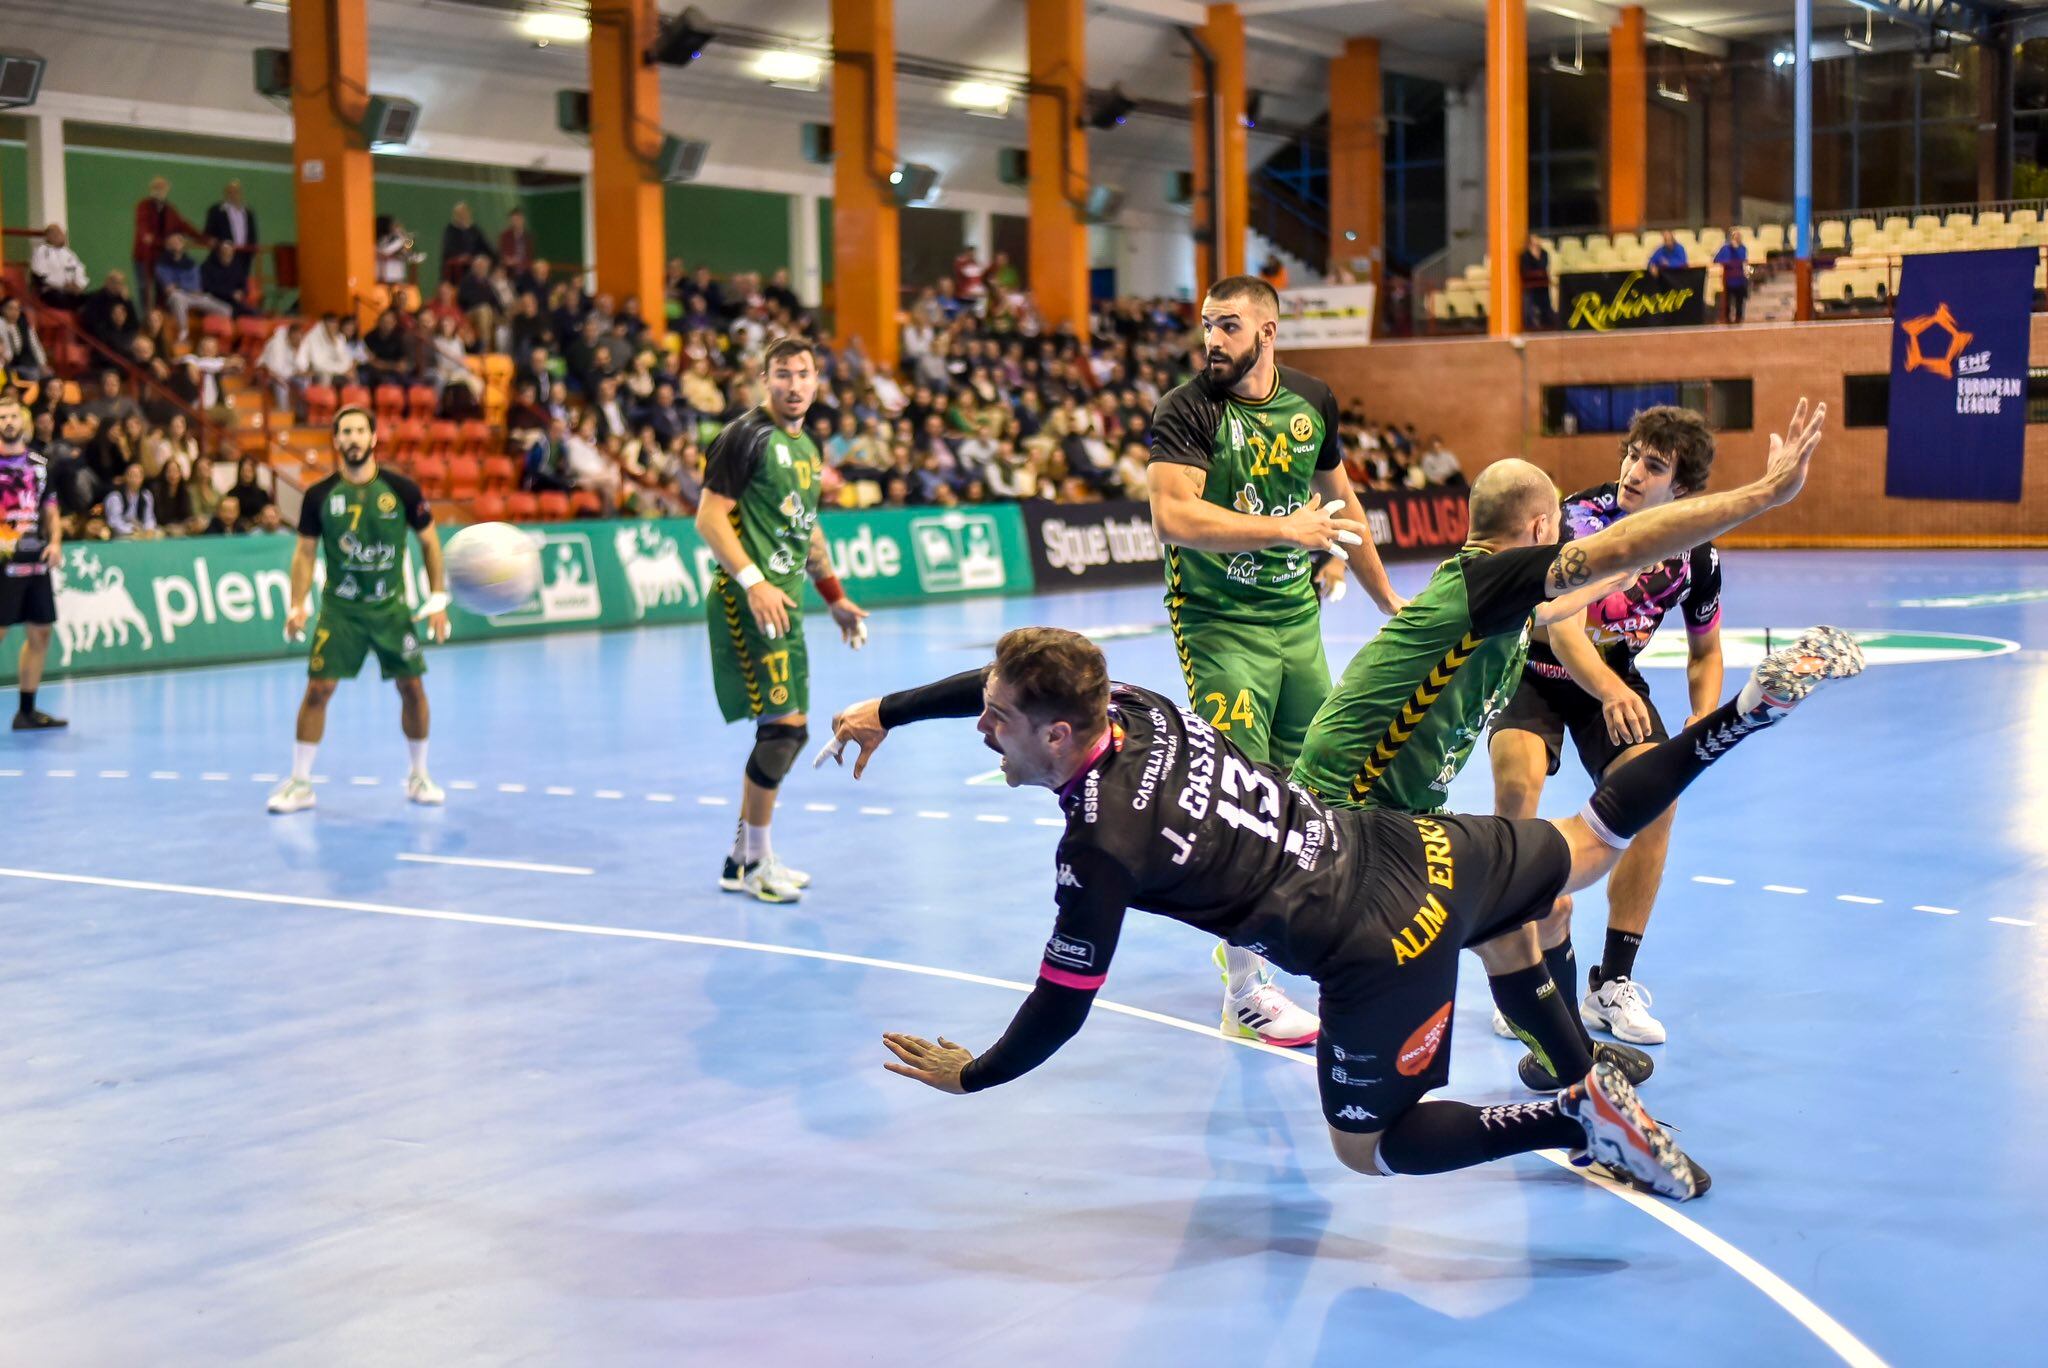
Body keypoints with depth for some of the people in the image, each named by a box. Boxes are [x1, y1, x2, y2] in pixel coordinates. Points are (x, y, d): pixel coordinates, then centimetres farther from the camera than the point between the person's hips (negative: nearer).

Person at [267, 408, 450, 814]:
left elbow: (429, 541, 4)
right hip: (339, 608, -1)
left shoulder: (401, 490, -6)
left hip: (391, 606, 1)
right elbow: (305, 553, 3)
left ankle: (419, 777, 21)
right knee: (318, 689, -7)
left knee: (412, 688, 2)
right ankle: (300, 783, 4)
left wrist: (438, 599, -1)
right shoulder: (319, 496, -5)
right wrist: (298, 606, -7)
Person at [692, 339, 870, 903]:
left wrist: (834, 596, 26)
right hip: (749, 599, -9)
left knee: (780, 727, 11)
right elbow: (709, 517, -14)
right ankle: (754, 861, -1)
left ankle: (743, 857, 22)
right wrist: (753, 582, -22)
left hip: (783, 601, 9)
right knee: (785, 724, -13)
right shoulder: (746, 436, -8)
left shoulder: (806, 448, 18)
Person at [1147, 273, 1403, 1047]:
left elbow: (1339, 501, 21)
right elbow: (1172, 516, -25)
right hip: (1219, 625, -6)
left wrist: (1386, 598, 26)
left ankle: (1247, 938, 29)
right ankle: (1244, 991, -5)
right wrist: (1286, 527, -23)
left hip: (1298, 616, 6)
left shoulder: (1312, 402, 6)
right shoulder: (1186, 411, -11)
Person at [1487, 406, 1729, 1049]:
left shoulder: (1697, 556, -11)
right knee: (1517, 782, -30)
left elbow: (1705, 652, 6)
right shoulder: (1580, 518, -27)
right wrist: (1611, 692, -59)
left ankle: (1613, 984, -7)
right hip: (1536, 670, -3)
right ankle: (1551, 951, -16)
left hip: (1617, 682, 4)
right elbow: (1563, 632, -40)